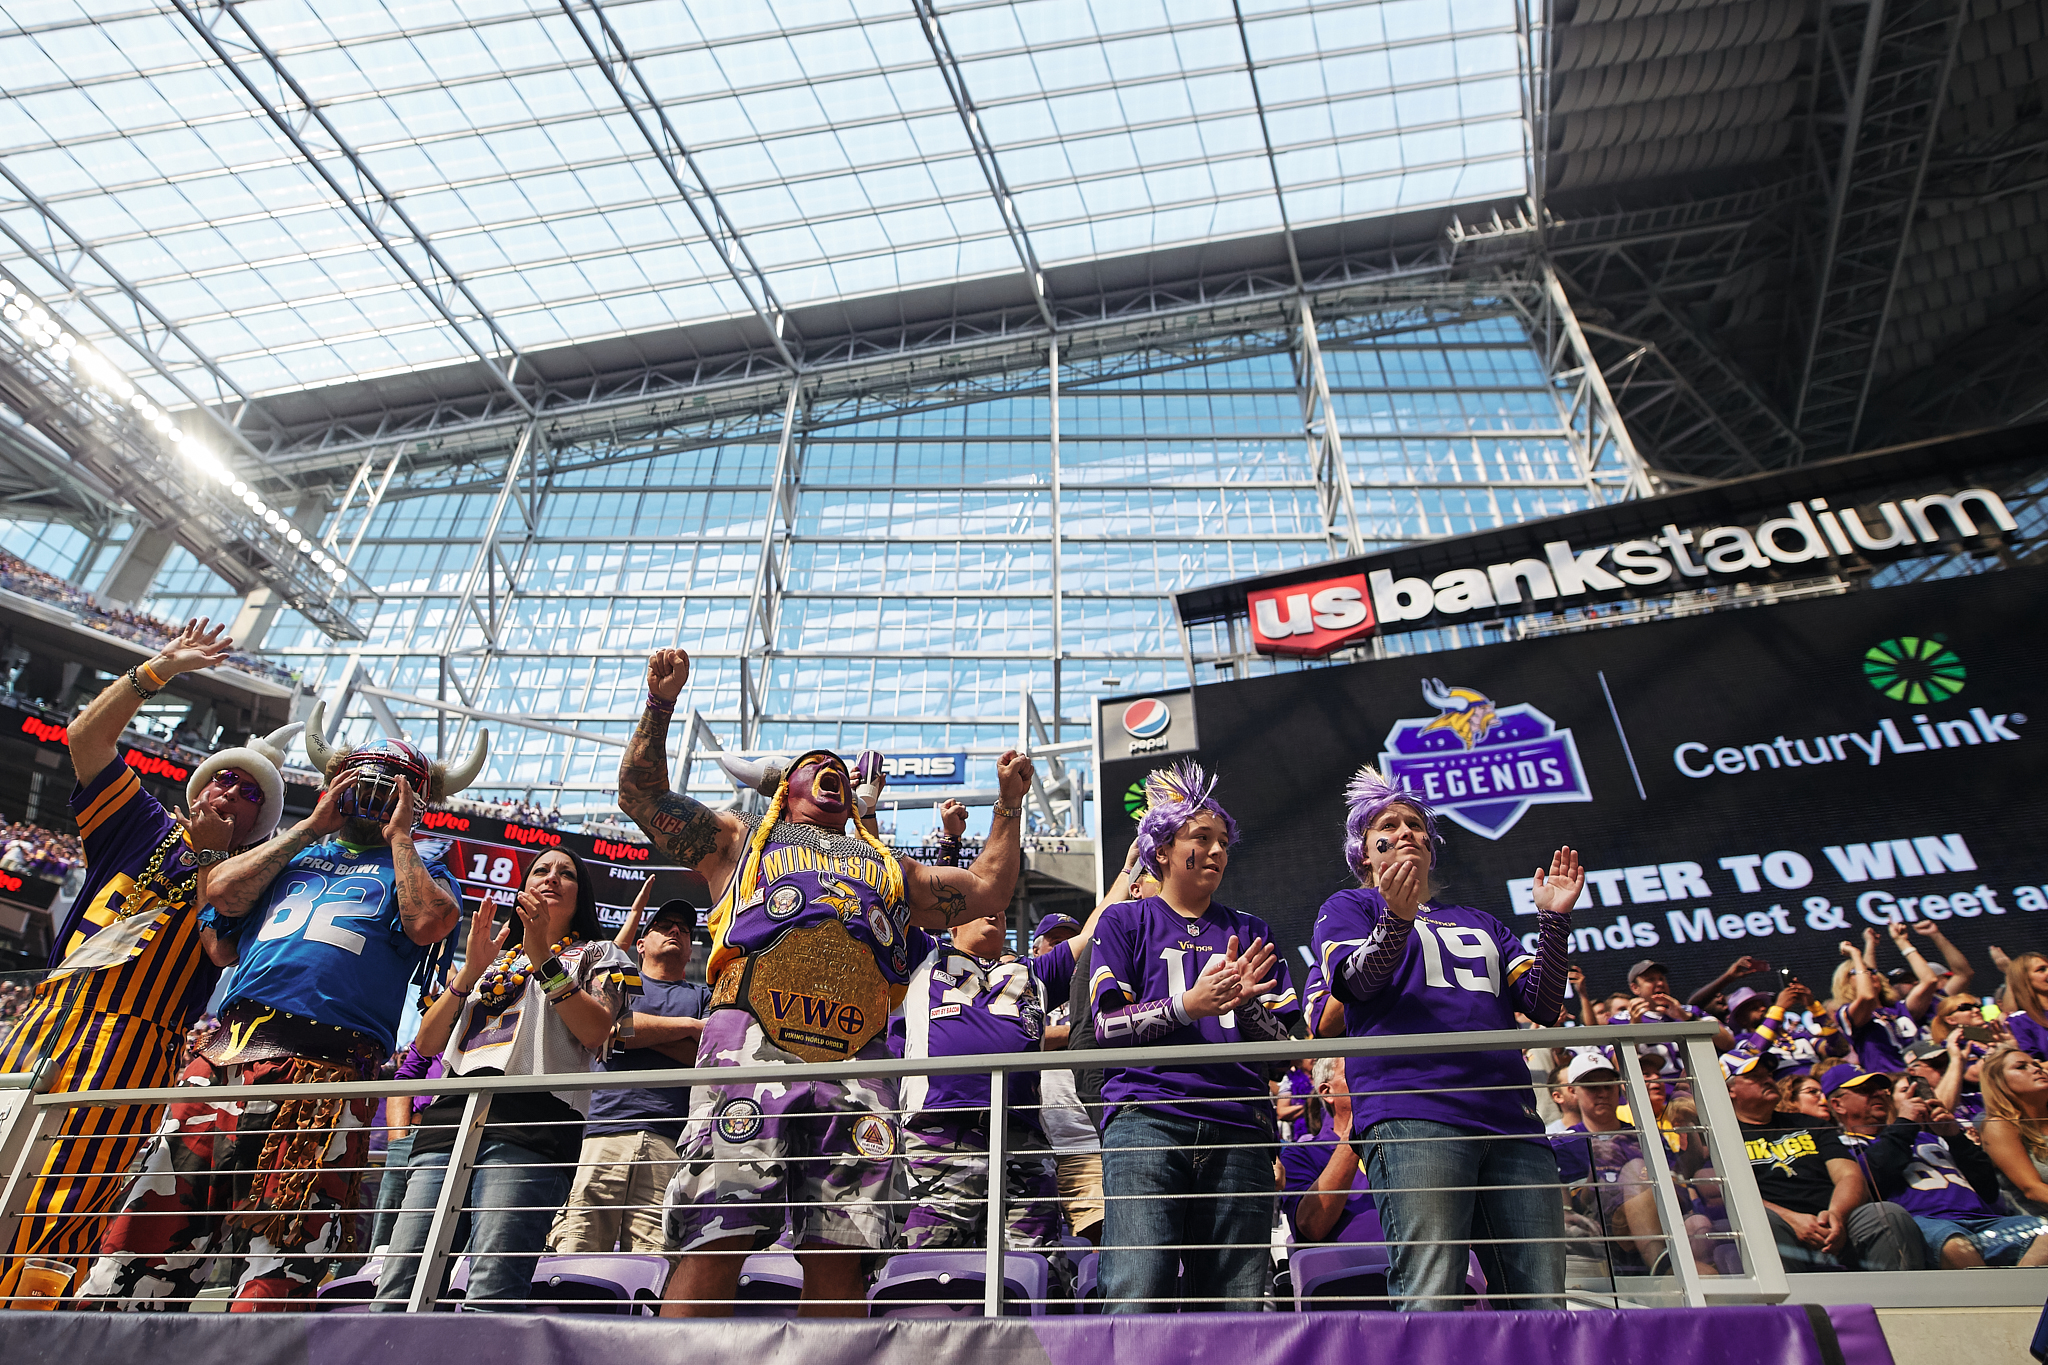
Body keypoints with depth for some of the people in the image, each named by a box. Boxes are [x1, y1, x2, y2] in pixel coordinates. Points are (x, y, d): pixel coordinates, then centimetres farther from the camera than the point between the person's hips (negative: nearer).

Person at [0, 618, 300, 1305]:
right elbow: (87, 736, 14)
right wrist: (160, 669, 8)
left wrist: (212, 849, -11)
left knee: (60, 1216, -10)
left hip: (135, 1048, -3)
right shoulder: (144, 827, 19)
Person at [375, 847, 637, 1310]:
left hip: (530, 1116, -5)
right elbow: (427, 1043, 21)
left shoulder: (598, 955, 21)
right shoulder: (494, 959, 33)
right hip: (452, 1116, 5)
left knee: (489, 1300, -18)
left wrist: (544, 959, -6)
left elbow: (596, 1032, 0)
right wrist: (471, 971, 7)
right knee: (396, 1293, -7)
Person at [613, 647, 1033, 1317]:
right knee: (715, 1237, -12)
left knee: (839, 1252, -4)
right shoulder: (741, 839, 30)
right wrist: (661, 703, 18)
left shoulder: (889, 866, 35)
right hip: (752, 1045, -2)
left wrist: (1009, 803, 32)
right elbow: (642, 793, 27)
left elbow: (988, 890, 34)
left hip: (857, 1059, 2)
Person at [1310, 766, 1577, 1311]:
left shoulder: (1477, 922, 31)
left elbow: (1543, 1003, 20)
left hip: (1511, 1118, 5)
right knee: (1430, 1303, -16)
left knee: (1543, 1304, -2)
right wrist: (1398, 917, -21)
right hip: (1412, 1112, -5)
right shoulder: (1348, 907, 18)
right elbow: (1359, 979, -3)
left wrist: (1554, 919, 6)